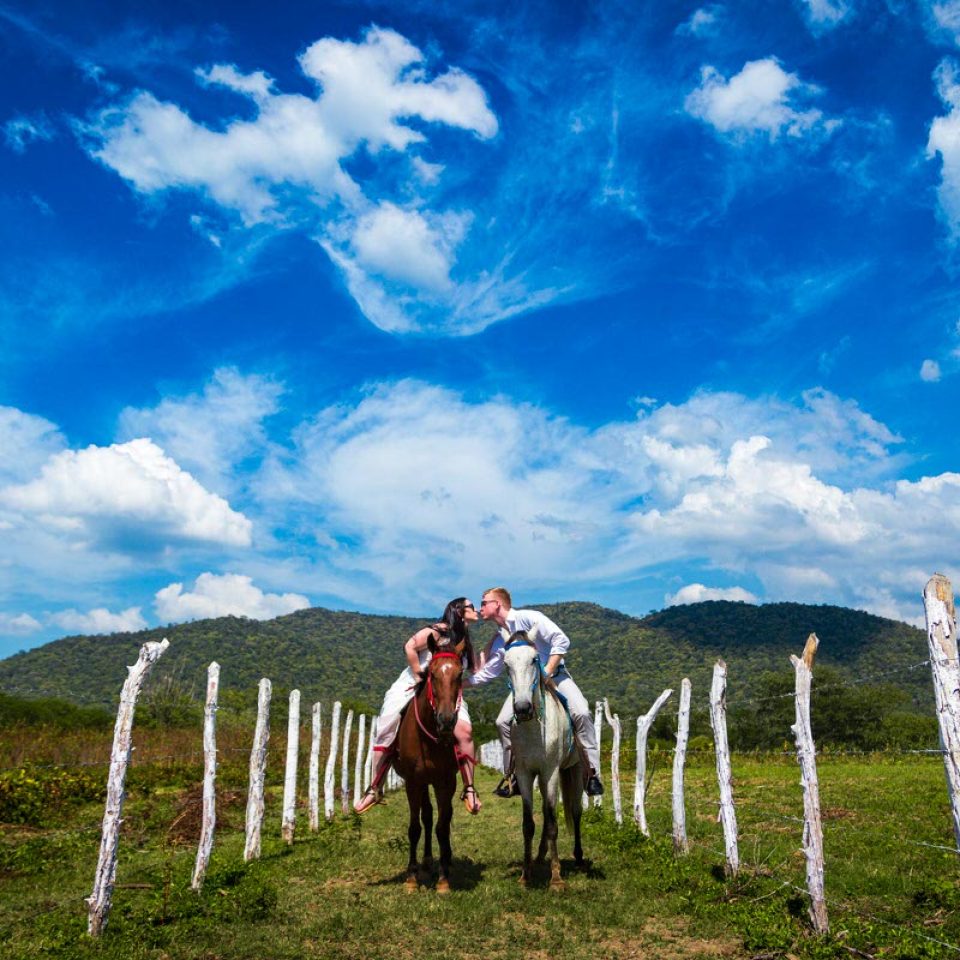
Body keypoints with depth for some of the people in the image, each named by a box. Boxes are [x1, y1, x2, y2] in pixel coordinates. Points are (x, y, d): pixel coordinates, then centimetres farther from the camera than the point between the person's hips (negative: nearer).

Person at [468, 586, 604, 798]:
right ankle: (512, 776, 5)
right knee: (503, 721, -10)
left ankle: (593, 773, -17)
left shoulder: (529, 618, -13)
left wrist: (546, 673, -21)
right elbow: (486, 673, 13)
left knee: (581, 712, -27)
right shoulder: (499, 640, 6)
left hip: (555, 675, -6)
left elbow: (561, 641, -18)